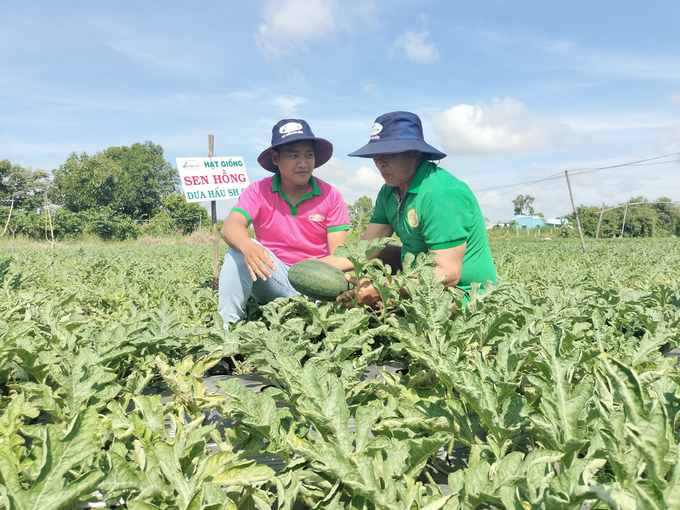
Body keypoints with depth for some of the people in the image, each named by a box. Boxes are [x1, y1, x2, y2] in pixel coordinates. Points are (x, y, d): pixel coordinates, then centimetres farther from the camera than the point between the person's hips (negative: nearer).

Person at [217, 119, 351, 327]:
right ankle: (226, 322, -23)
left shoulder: (330, 196, -1)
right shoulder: (258, 191, -2)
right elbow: (231, 226, -20)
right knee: (241, 248, -27)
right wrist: (248, 247, -44)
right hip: (273, 277, 1)